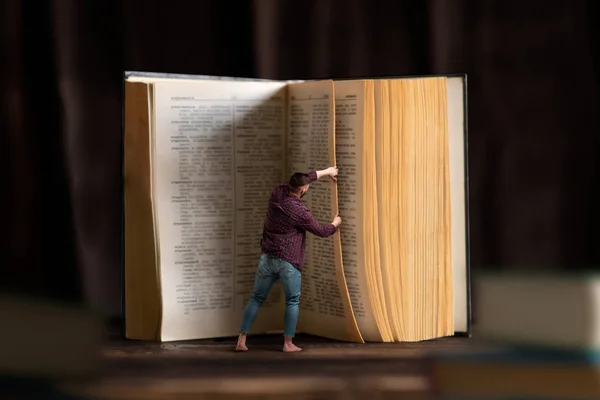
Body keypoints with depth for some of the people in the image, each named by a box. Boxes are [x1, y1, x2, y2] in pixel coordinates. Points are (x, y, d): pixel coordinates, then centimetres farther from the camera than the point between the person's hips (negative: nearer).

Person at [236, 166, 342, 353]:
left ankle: (241, 341, 5)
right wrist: (335, 224, 23)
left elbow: (304, 179, 18)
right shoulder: (300, 212, -15)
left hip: (267, 258, 5)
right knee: (292, 301, 9)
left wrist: (326, 171, 30)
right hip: (289, 261, -5)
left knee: (256, 298, 9)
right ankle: (288, 343, 8)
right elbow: (321, 231, 1)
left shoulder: (278, 192, 1)